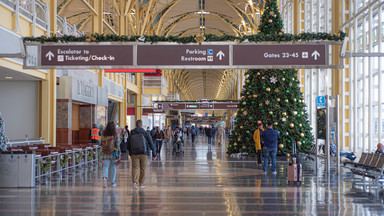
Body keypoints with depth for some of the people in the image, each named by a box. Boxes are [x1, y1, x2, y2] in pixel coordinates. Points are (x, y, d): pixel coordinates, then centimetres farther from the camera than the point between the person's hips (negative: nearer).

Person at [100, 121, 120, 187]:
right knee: (113, 167, 12)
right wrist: (119, 154, -3)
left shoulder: (103, 134, 1)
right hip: (113, 154, -1)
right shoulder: (115, 135, -7)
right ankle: (112, 181, 20)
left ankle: (104, 179, -21)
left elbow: (102, 144, 6)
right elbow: (118, 145, -7)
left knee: (105, 167, 3)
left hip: (105, 154, 1)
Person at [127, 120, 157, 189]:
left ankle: (135, 181, -23)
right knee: (142, 168, 10)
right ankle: (141, 184, 17)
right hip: (144, 154, 0)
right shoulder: (146, 133, -1)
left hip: (134, 154, 0)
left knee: (135, 167, -1)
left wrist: (130, 153, 21)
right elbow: (151, 144, -2)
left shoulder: (131, 133, 3)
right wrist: (154, 154, 2)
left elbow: (128, 145, 9)